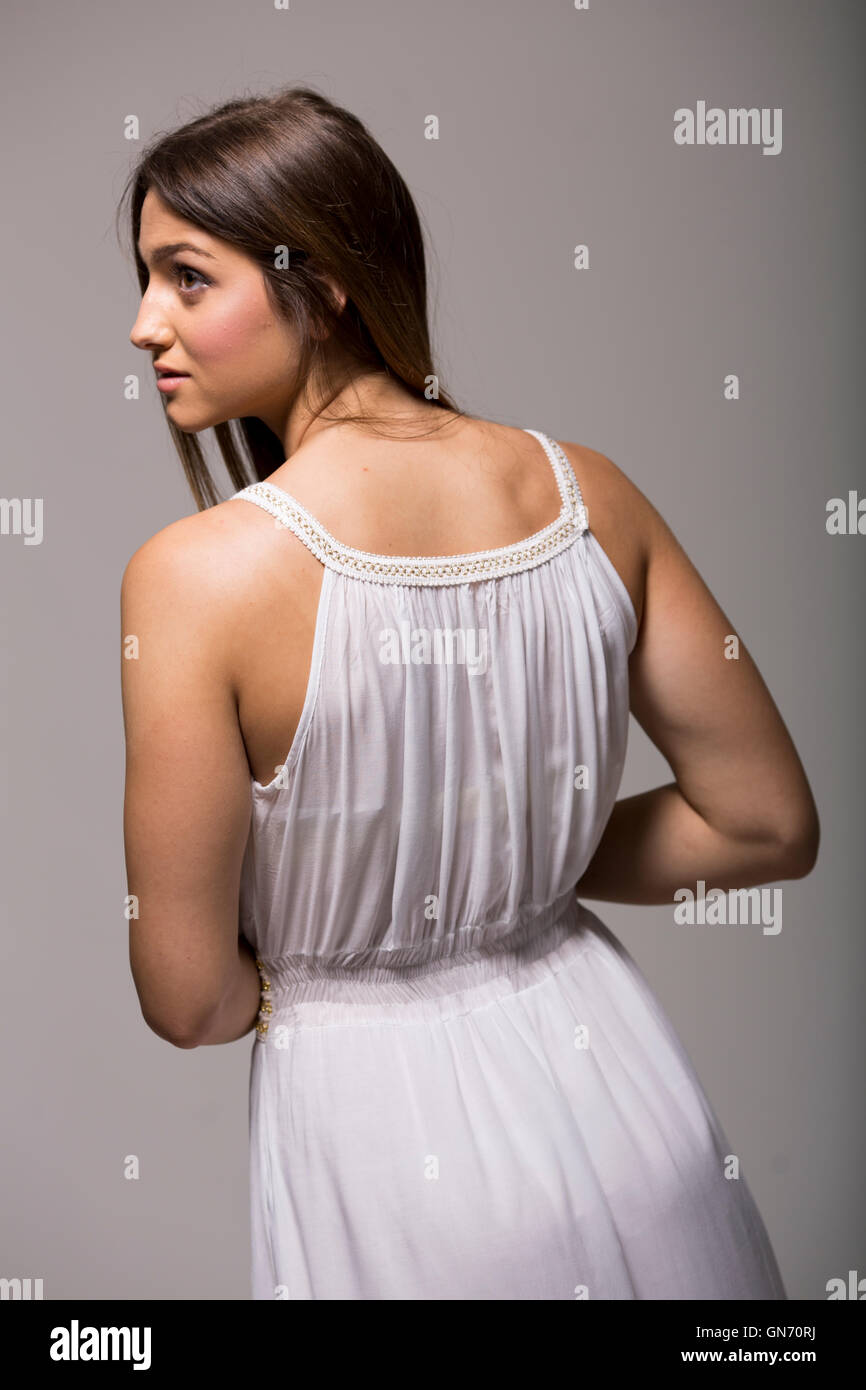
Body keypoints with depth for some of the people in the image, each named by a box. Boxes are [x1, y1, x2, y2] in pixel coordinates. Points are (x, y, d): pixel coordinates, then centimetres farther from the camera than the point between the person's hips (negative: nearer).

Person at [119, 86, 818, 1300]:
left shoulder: (196, 574, -22)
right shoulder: (588, 490, -10)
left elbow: (189, 999, -14)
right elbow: (769, 824, -3)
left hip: (380, 1122, -4)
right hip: (599, 1053, 4)